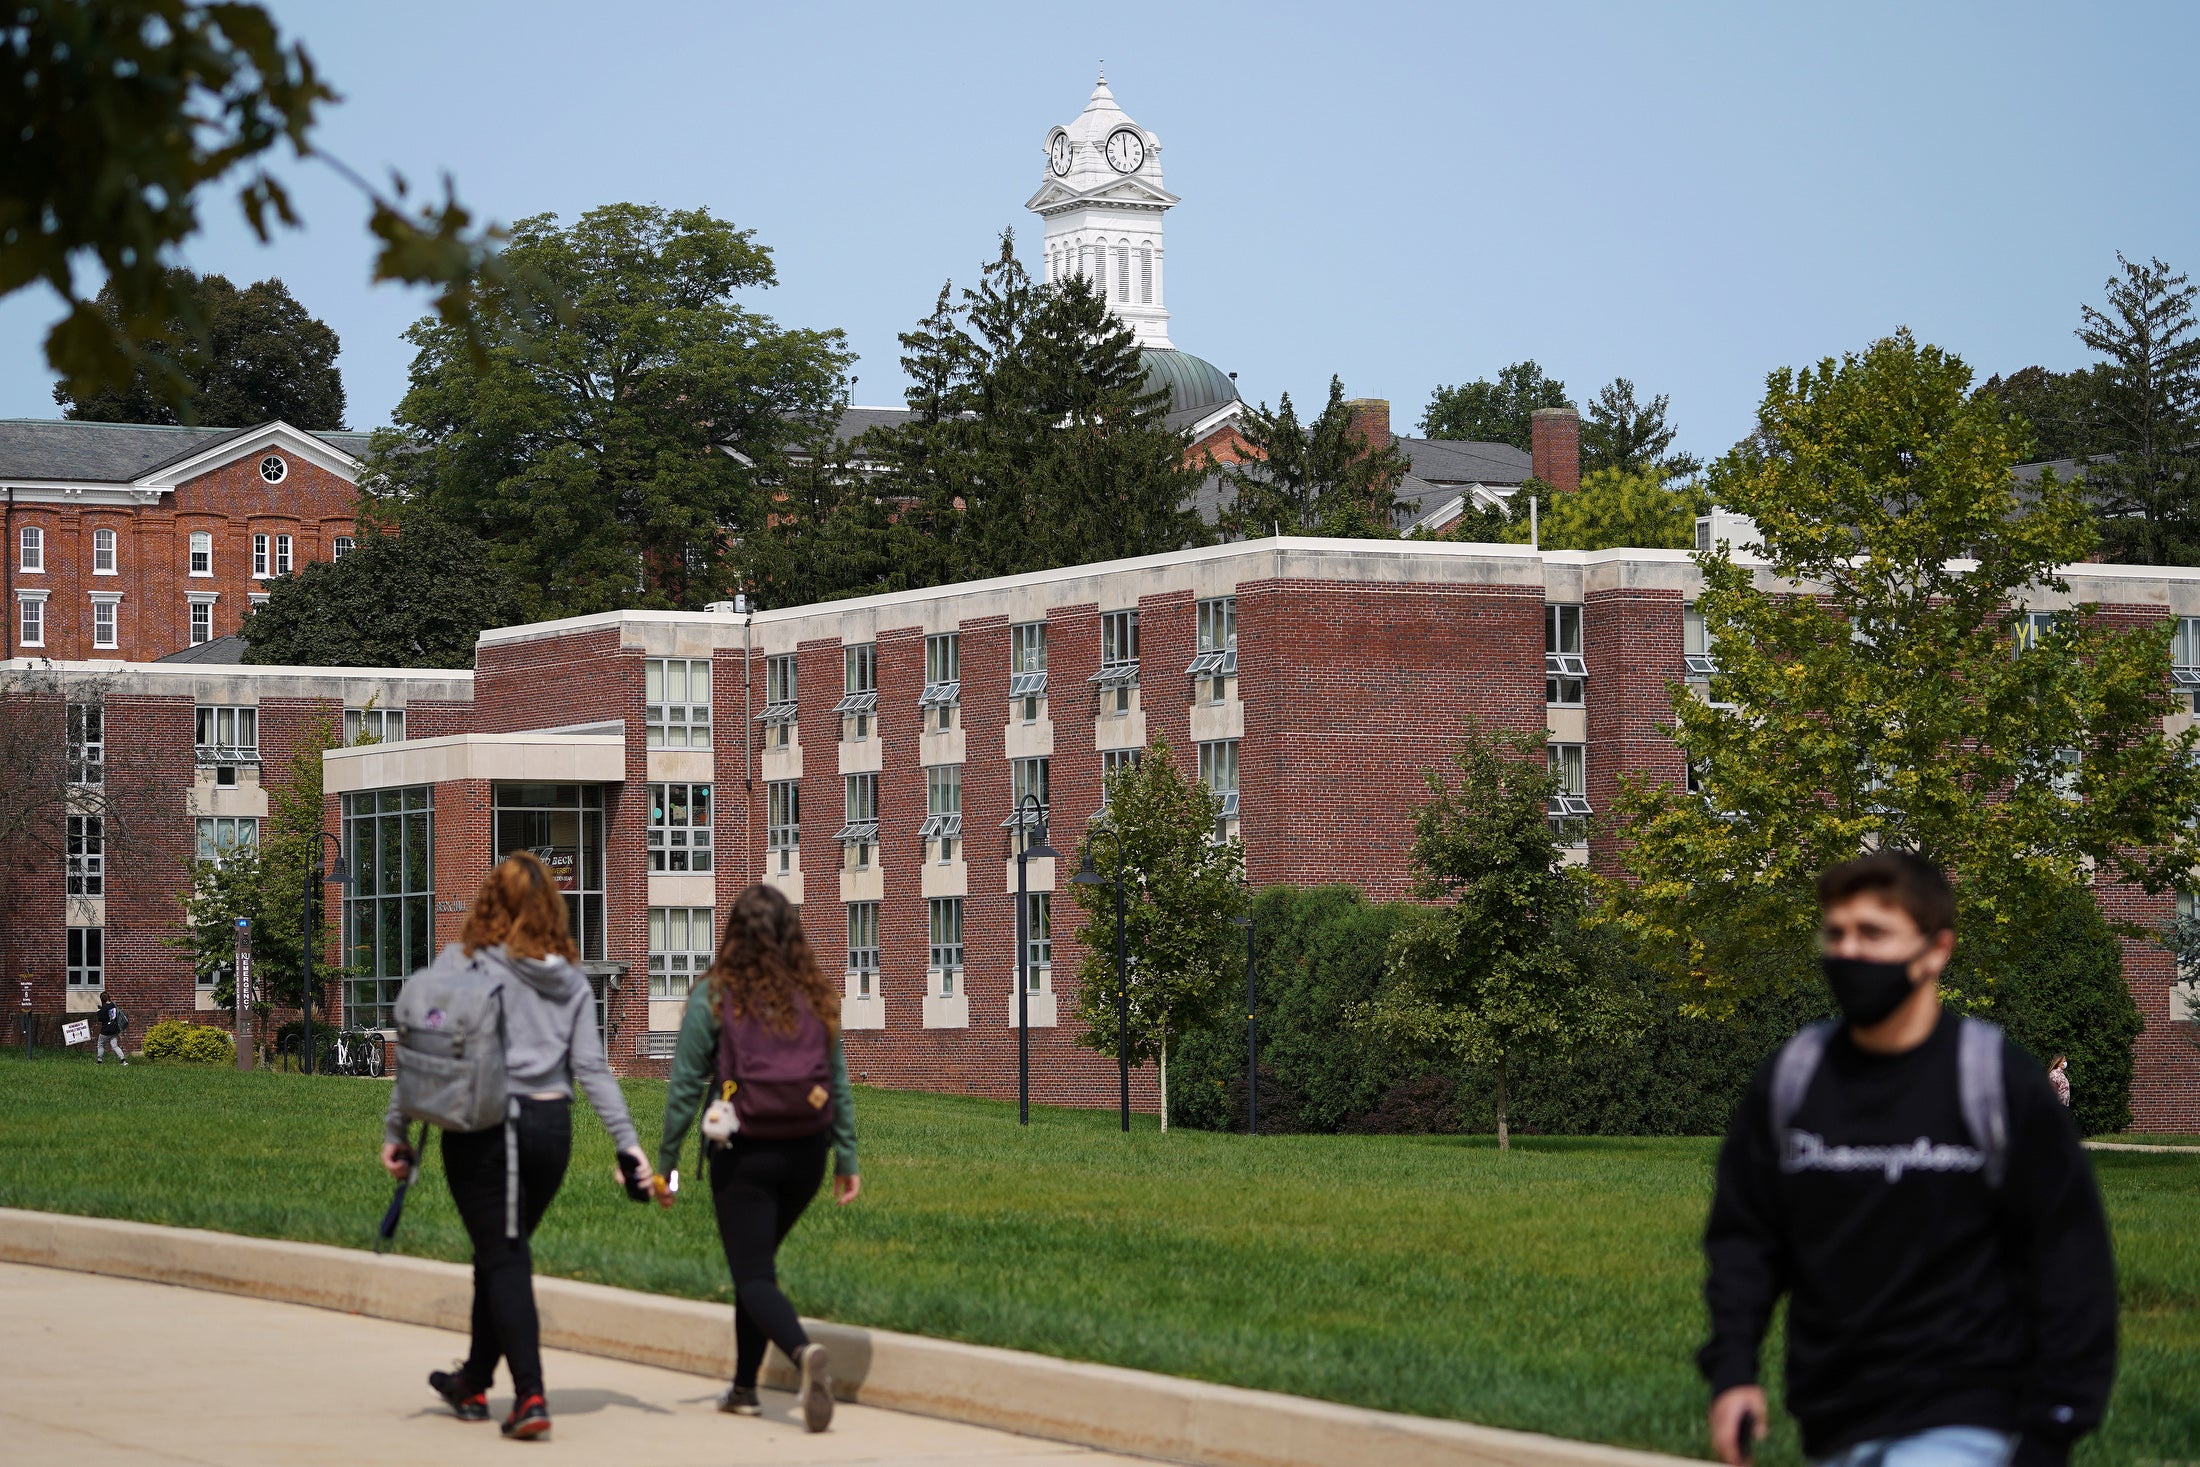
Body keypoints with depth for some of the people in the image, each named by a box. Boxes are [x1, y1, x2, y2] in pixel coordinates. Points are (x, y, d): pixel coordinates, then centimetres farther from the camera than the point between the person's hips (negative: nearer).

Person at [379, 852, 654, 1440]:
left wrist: (396, 1128, -1)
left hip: (481, 1124, -4)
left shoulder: (464, 963, -4)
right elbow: (591, 1068, 3)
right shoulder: (569, 980, 7)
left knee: (503, 1259, 1)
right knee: (502, 1253, 19)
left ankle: (530, 1396, -11)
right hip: (550, 1126, 4)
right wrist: (628, 1142, 5)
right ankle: (474, 1382, 33)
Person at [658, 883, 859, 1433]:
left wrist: (666, 1160, 3)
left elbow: (685, 1086, -6)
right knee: (756, 1263, 21)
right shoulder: (817, 997, 2)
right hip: (805, 1154, 4)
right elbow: (839, 1083, 5)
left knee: (753, 1276, -1)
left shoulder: (713, 997, -8)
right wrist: (847, 1159, 12)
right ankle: (744, 1387, 25)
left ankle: (803, 1351, -30)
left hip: (742, 1154, -4)